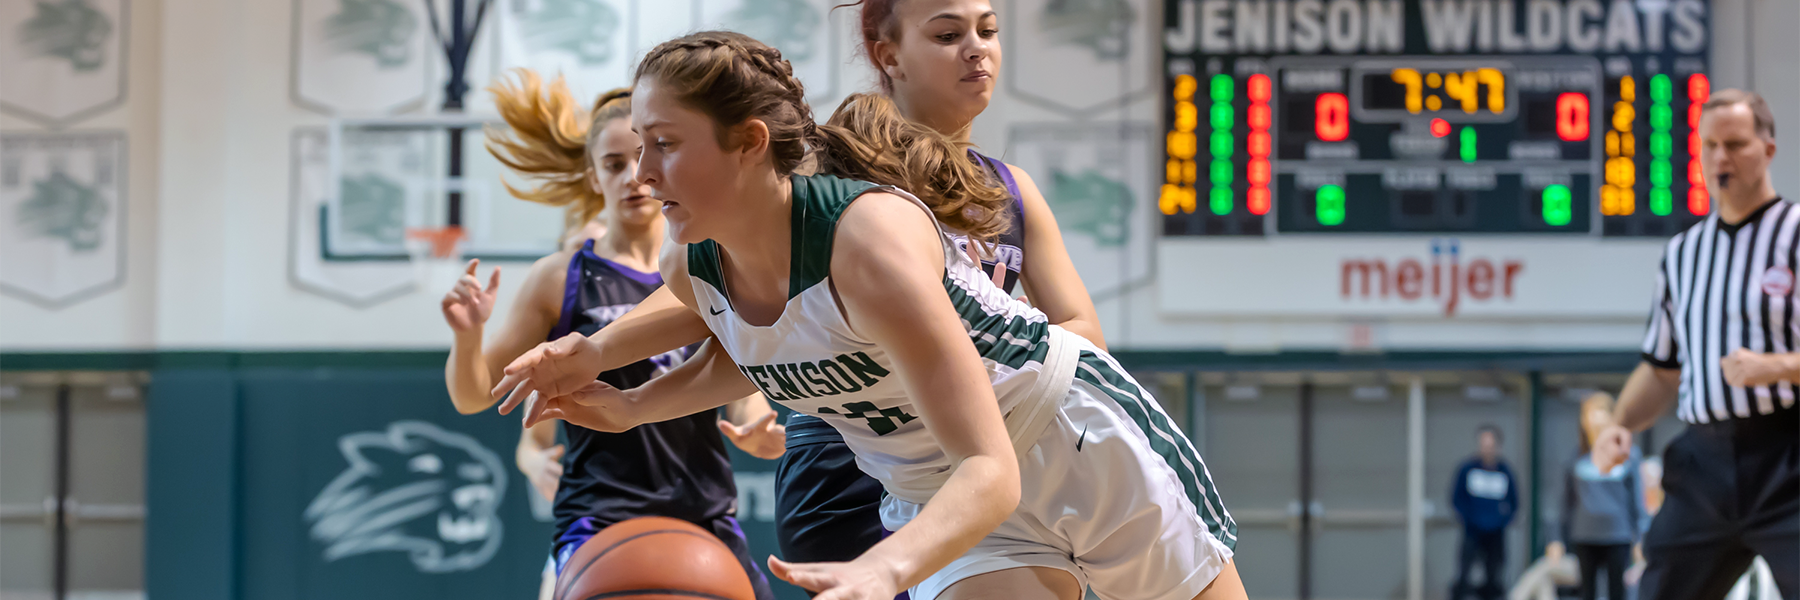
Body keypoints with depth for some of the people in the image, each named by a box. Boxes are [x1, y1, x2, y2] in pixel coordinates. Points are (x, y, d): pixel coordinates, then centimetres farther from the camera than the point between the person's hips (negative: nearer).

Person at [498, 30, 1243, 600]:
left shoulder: (870, 238, -35)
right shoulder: (690, 273, -14)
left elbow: (990, 471, -40)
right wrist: (630, 407, -4)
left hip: (1083, 445, -5)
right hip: (939, 499, 5)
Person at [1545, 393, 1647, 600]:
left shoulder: (1629, 457, 2)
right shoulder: (1577, 461, 4)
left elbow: (1638, 498, 5)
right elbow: (1568, 504, 9)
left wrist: (1641, 536, -1)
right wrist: (1561, 541, 7)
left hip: (1618, 537, -1)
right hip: (1584, 539, 1)